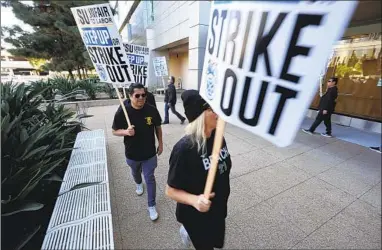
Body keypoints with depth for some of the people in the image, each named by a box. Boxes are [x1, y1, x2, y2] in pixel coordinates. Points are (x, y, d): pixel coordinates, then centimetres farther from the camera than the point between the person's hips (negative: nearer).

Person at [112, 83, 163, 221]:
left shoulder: (152, 110, -15)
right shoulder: (122, 112, -18)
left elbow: (158, 127, 0)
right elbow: (115, 131, -7)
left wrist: (160, 144, 4)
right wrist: (126, 132, -28)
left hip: (149, 153, -1)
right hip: (132, 153, 1)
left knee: (150, 179, 9)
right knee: (135, 173, 29)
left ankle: (151, 206, 28)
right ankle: (138, 184, 65)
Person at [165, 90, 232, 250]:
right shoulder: (184, 149, -33)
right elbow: (171, 191, -21)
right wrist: (194, 200, -38)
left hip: (219, 209, 6)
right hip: (196, 215, -6)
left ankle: (187, 231, 56)